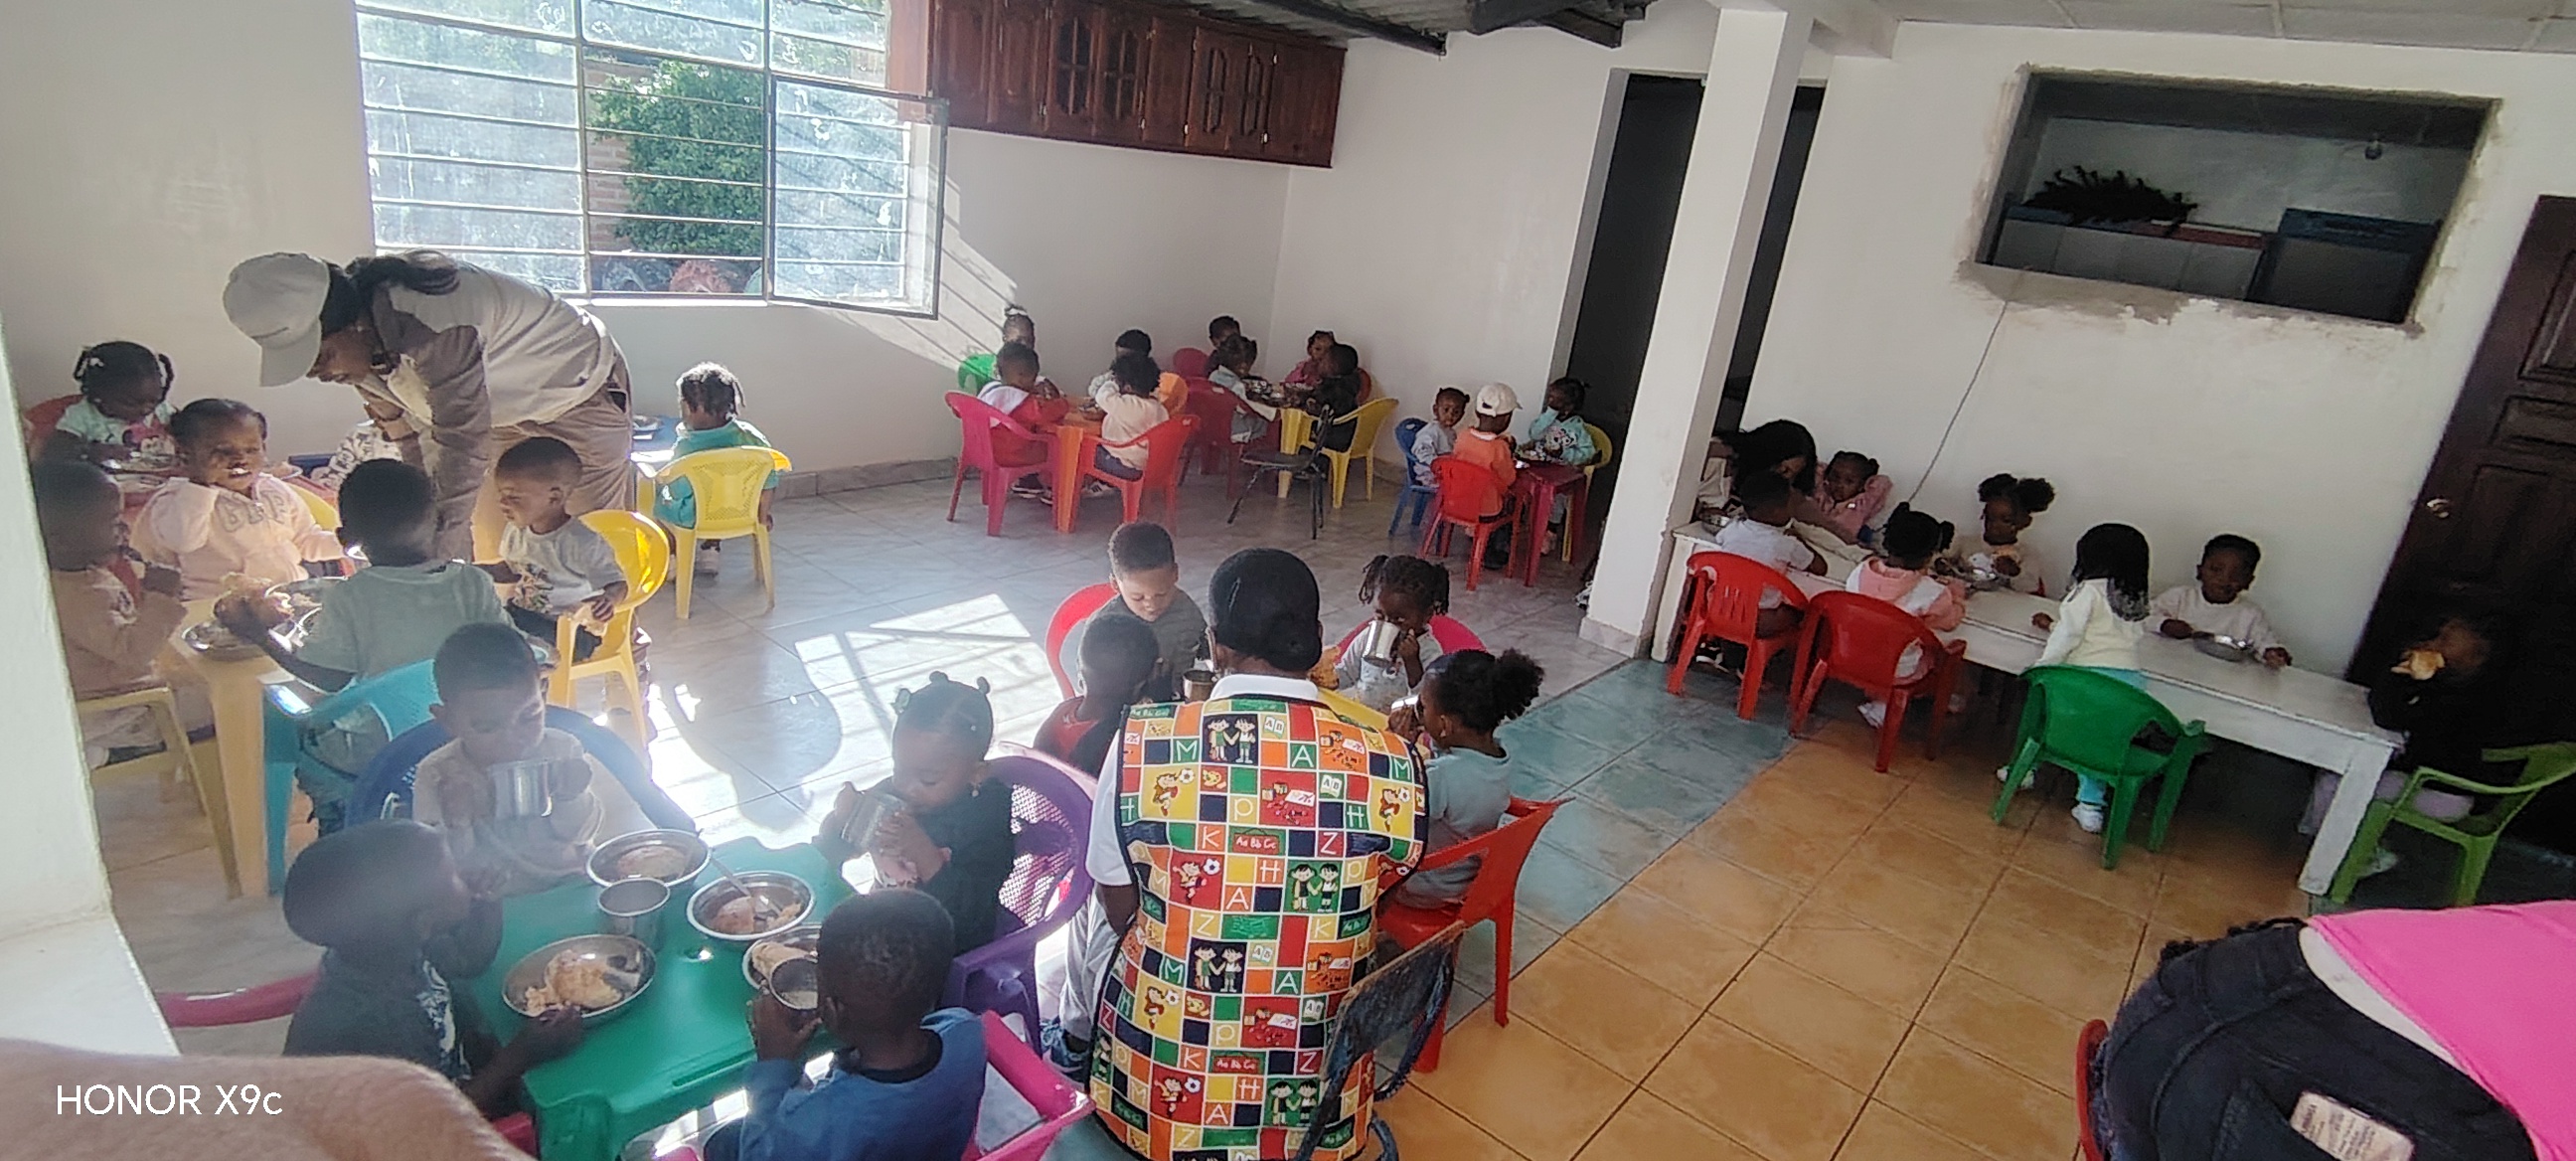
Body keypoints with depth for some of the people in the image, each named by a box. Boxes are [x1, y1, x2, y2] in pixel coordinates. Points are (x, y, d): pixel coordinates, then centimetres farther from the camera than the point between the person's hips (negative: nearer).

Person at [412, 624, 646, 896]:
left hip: (571, 889, 0)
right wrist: (455, 823, -21)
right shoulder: (435, 777, -5)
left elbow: (583, 835, 3)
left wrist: (571, 799, -16)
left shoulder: (561, 751, -4)